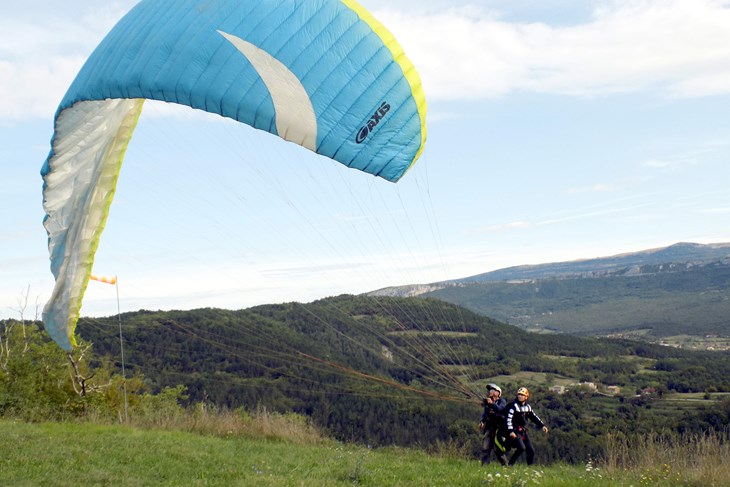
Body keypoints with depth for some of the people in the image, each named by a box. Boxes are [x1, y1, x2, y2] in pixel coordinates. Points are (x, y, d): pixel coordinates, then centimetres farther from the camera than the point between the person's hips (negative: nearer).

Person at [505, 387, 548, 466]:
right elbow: (509, 419, -17)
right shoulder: (513, 406, -10)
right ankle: (510, 464, -13)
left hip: (523, 431, 7)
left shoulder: (528, 407, 10)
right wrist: (510, 431, -25)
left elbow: (534, 417, 21)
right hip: (515, 431, -7)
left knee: (531, 450, 3)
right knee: (521, 448, -23)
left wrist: (542, 425, 12)